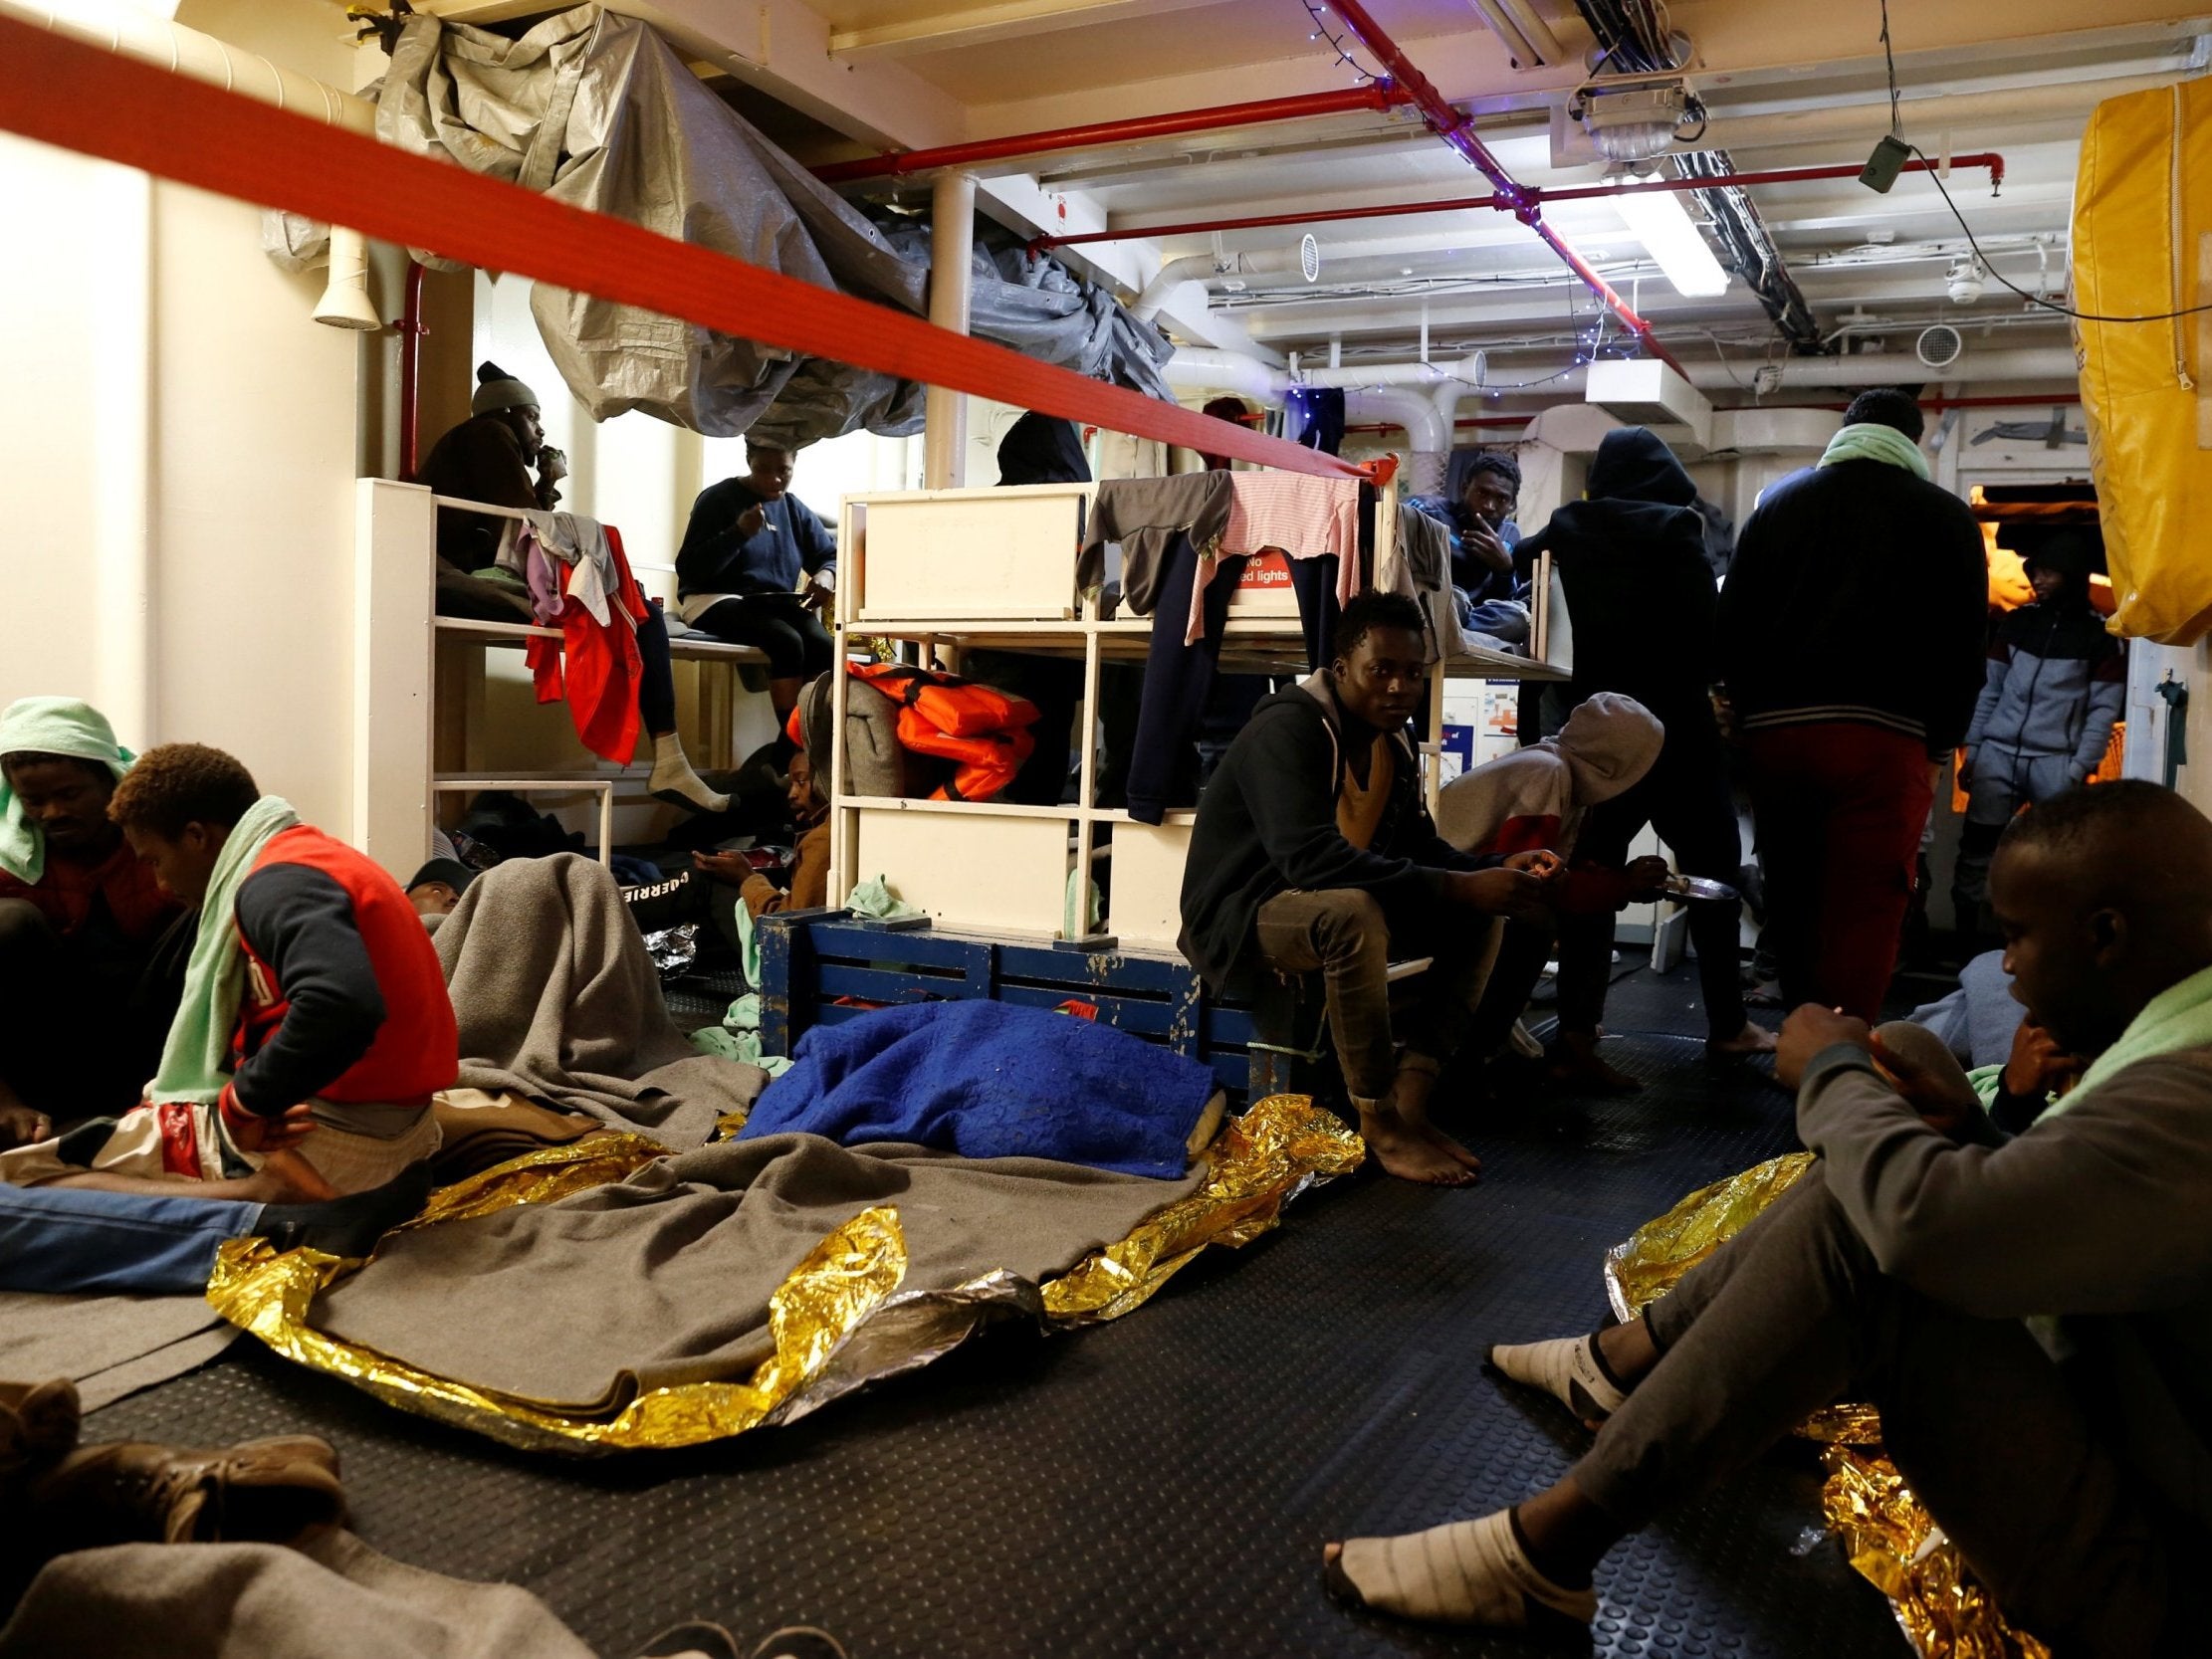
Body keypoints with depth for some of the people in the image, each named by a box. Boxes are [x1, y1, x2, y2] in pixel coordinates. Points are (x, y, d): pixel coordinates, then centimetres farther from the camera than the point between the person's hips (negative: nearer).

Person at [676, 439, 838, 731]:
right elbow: (688, 569, -11)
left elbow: (831, 556, 16)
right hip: (716, 600, -5)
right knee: (787, 641, -34)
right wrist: (738, 533, -23)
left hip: (774, 603, 5)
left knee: (823, 646, -29)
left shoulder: (795, 509, 12)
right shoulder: (717, 500, -4)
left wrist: (827, 575, -10)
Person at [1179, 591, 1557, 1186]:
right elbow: (1309, 857, -36)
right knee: (1352, 911, -38)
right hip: (1238, 915, -9)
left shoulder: (1392, 745, 5)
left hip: (1332, 910, 9)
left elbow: (1421, 847, 9)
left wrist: (1495, 870, -13)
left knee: (1479, 917, -1)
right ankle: (1379, 1122, -24)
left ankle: (1410, 1098, -10)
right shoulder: (1287, 730, -22)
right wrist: (1457, 887, -36)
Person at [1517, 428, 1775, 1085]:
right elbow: (1704, 625, -13)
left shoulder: (1565, 529, 4)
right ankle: (1728, 1024, 21)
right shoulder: (1674, 528, -8)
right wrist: (1702, 682, 5)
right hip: (1673, 727, -4)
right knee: (1713, 869, 11)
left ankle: (1576, 1036, -3)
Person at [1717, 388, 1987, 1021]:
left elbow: (1732, 629, 13)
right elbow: (1964, 646, 4)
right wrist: (1939, 742, 12)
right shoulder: (1944, 516, 7)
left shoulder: (1778, 502, 16)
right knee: (1864, 914, -4)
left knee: (1792, 903, 14)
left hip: (1773, 729, 4)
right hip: (1880, 736, -3)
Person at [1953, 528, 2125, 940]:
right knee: (1975, 850, 0)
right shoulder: (2015, 623, 12)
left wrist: (2078, 770, -10)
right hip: (1997, 755, 3)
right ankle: (1965, 938, 6)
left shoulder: (2101, 636, 2)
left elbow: (2103, 711, -2)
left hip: (2055, 763, -3)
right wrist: (1972, 750, 6)